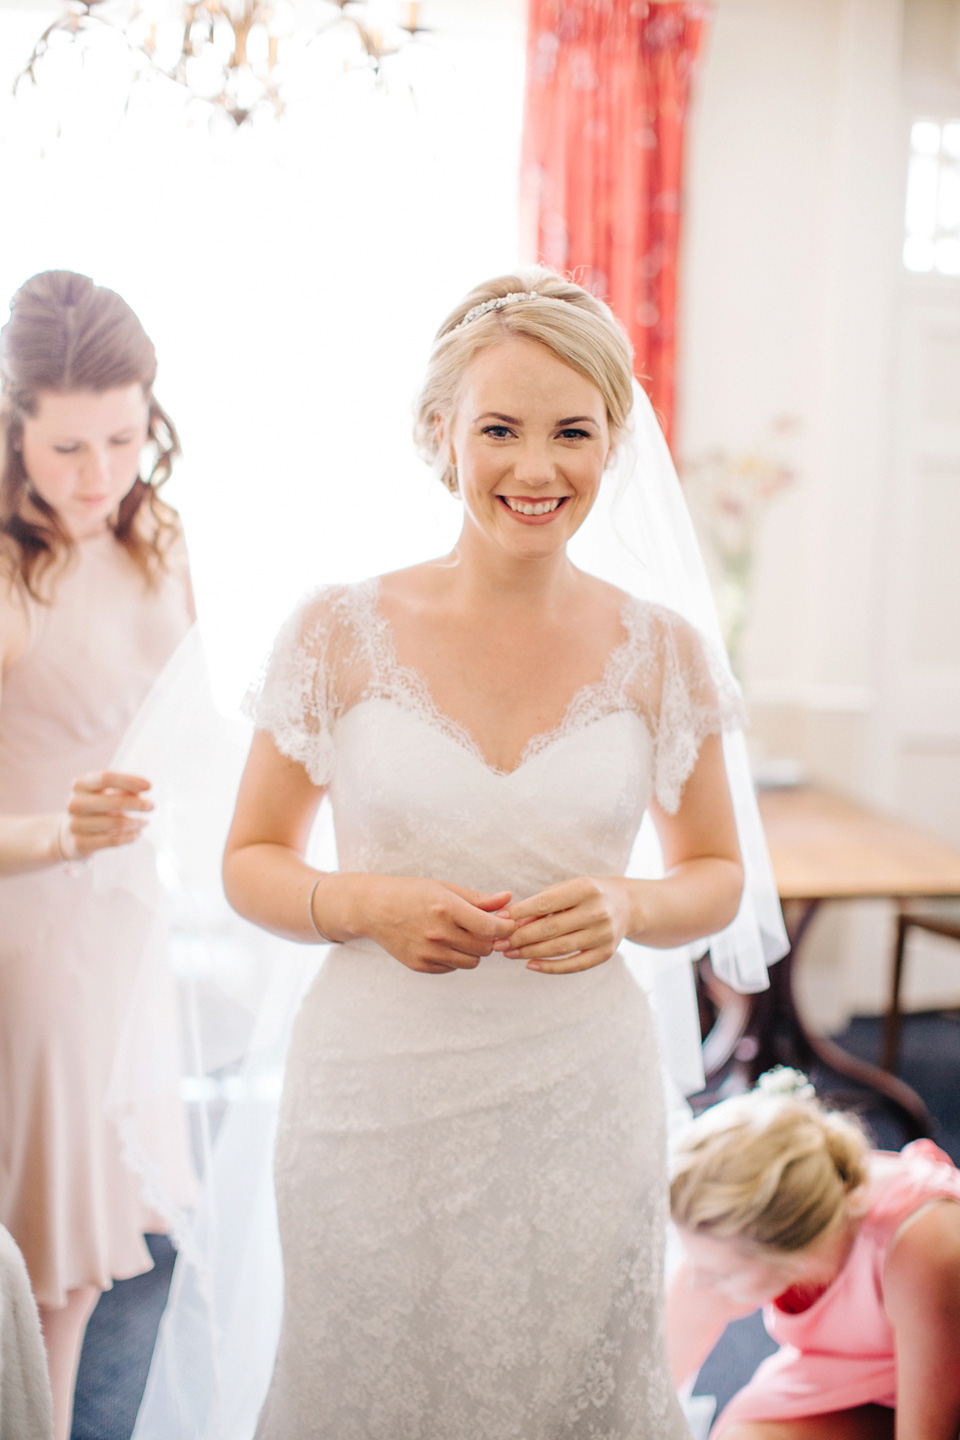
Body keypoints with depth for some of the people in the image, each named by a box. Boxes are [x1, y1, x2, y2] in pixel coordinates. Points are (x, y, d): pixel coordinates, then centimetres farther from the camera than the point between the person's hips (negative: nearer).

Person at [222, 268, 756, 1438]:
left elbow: (716, 877, 9)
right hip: (375, 1098, 0)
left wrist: (628, 908, -12)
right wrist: (364, 905, -16)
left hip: (579, 1107, 1)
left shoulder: (662, 654, -2)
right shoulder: (338, 635, -5)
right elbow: (250, 862, 4)